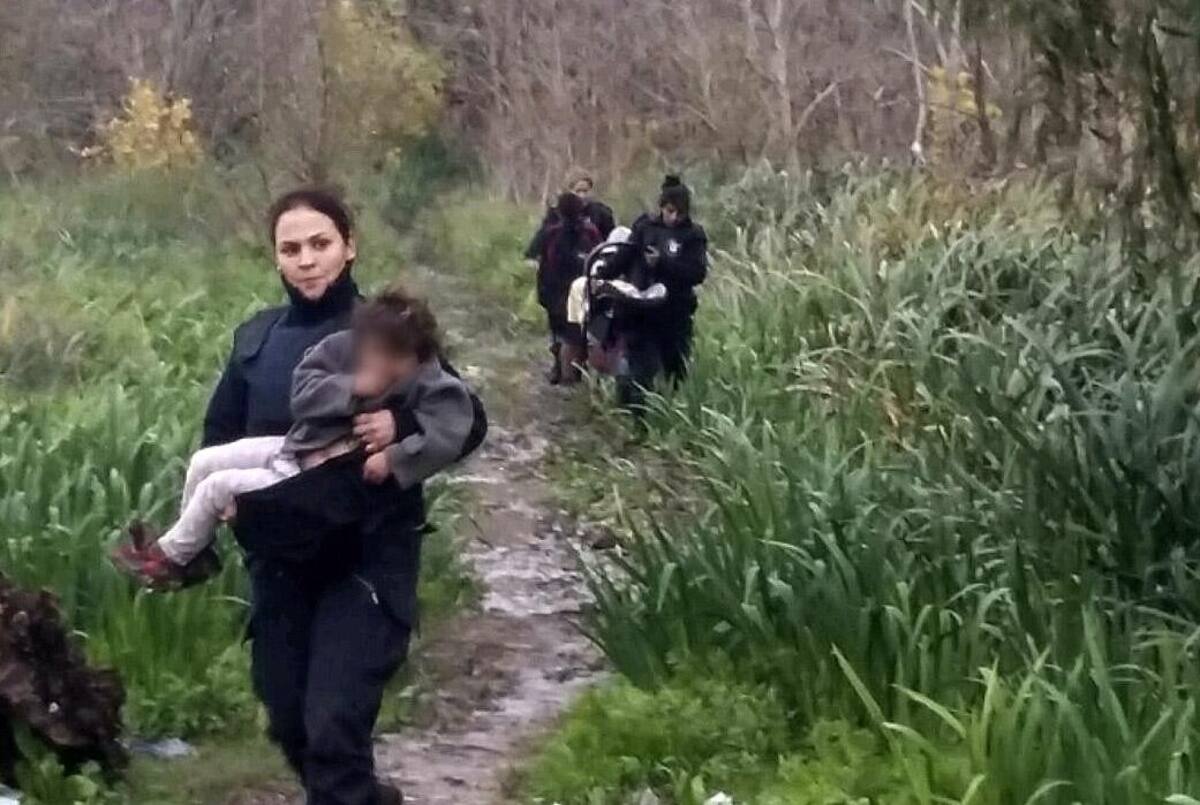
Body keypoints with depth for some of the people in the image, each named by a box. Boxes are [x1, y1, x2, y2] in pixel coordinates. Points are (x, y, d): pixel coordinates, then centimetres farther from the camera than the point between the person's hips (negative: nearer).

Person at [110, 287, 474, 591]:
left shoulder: (430, 385, -24)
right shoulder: (343, 347, -12)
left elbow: (448, 434, -36)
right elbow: (301, 393, -15)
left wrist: (394, 457, -42)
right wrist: (352, 389, -29)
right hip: (296, 450, 6)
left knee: (217, 488, -5)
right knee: (204, 463, 6)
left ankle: (170, 558, 19)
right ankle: (191, 548, 28)